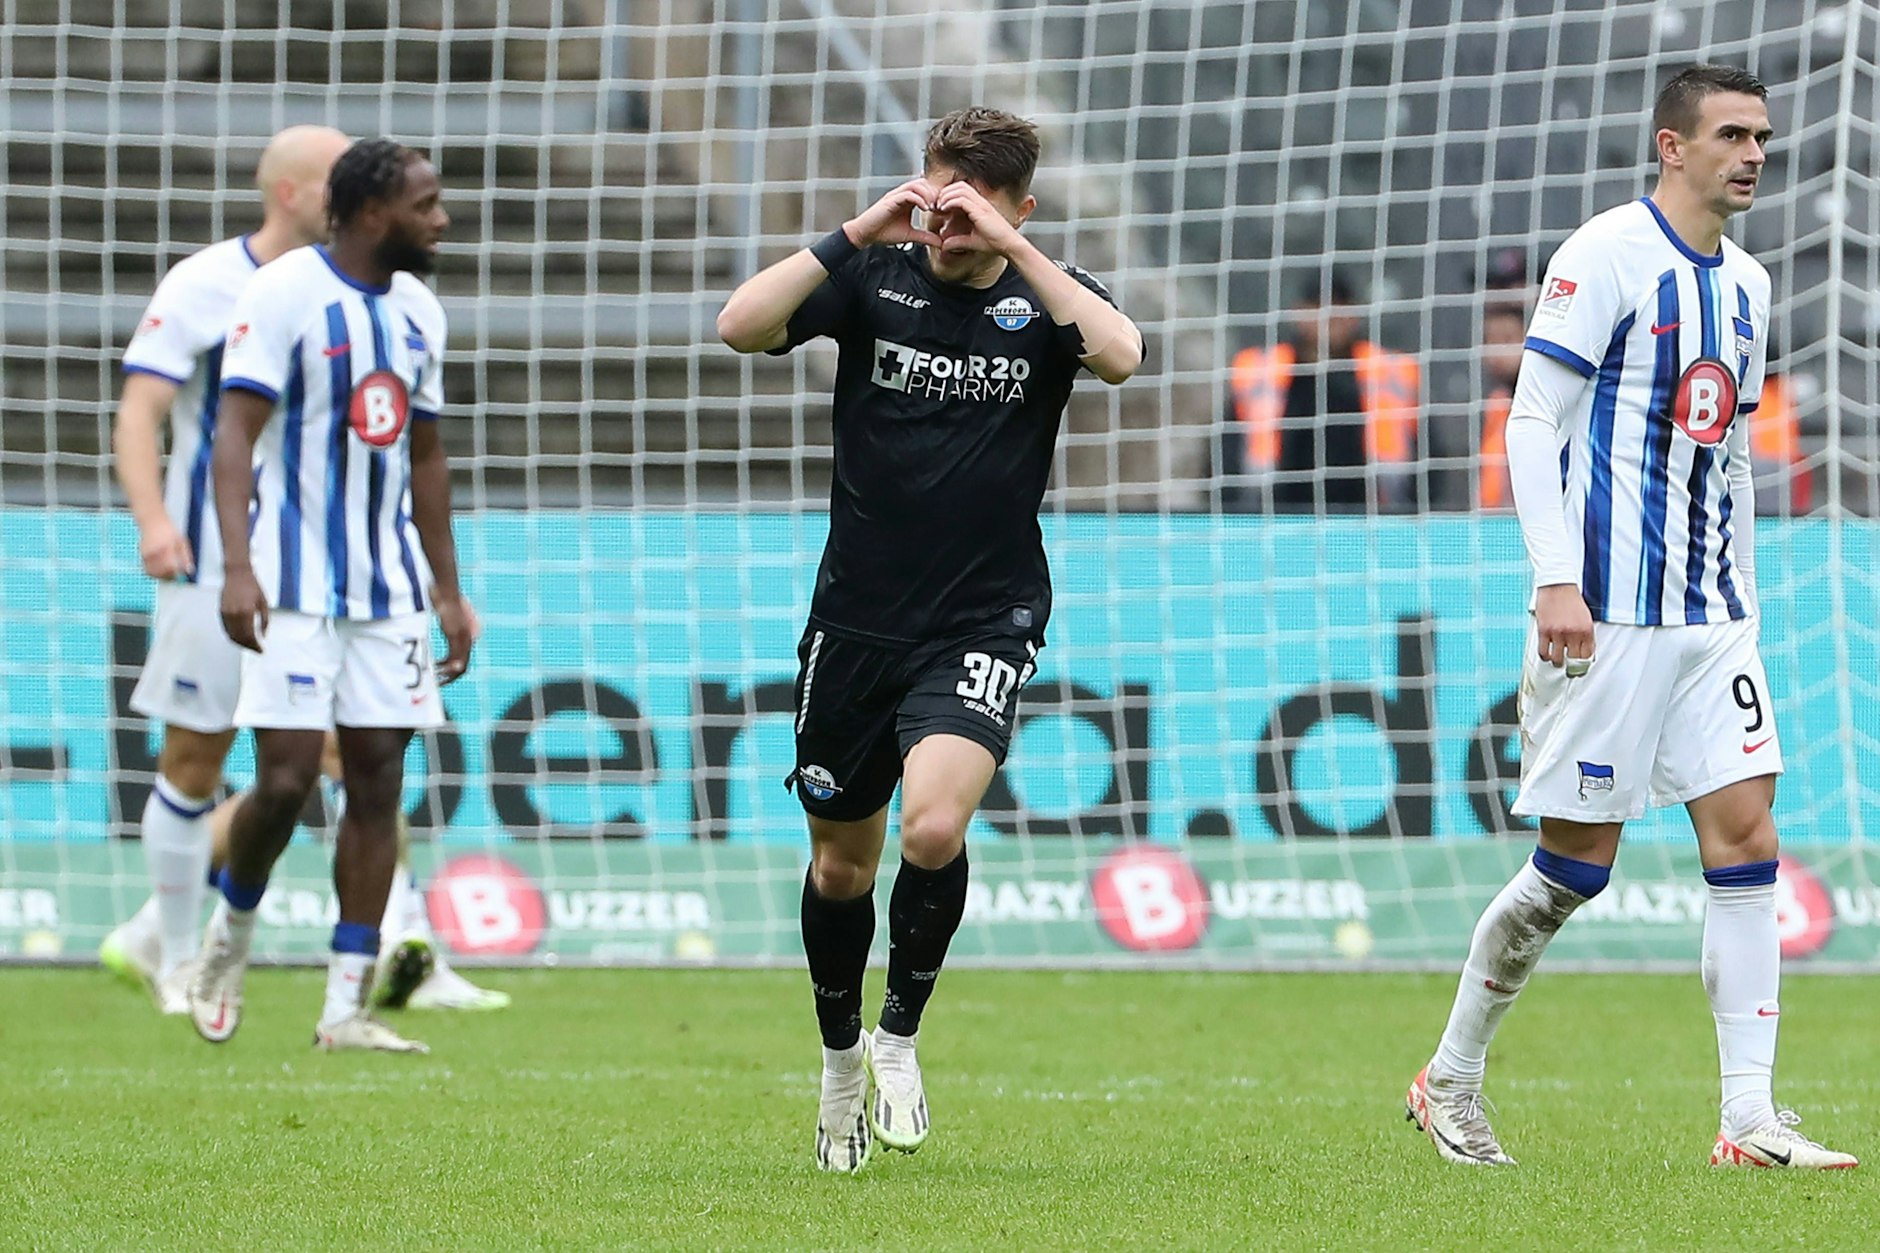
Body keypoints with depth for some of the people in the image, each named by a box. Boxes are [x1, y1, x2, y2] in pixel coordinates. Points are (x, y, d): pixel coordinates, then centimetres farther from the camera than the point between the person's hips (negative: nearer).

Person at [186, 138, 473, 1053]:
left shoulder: (418, 312, 12)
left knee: (377, 781, 1)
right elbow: (234, 432, -14)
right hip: (296, 587, -6)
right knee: (287, 778, -10)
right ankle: (230, 935, 19)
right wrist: (237, 566, -24)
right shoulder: (284, 293, -9)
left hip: (391, 588, 6)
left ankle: (345, 1008, 3)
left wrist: (447, 589, 18)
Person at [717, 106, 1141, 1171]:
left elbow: (1120, 354, -24)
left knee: (934, 829, -24)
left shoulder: (1046, 297, -2)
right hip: (856, 621, 2)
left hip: (984, 624, -2)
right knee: (842, 864, 12)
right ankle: (842, 1057, 36)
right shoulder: (876, 278, 0)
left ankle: (902, 1035, 1)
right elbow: (741, 326, -14)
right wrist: (854, 236, -21)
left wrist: (1012, 248, -24)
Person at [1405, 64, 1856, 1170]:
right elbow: (1531, 423, -12)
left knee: (1748, 836, -5)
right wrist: (1556, 580, -19)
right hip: (1610, 610, -7)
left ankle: (1750, 1118, -6)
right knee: (1579, 863, -2)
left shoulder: (1746, 283, 15)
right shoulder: (1607, 256, -8)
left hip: (1711, 613, 7)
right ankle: (1450, 1079, 16)